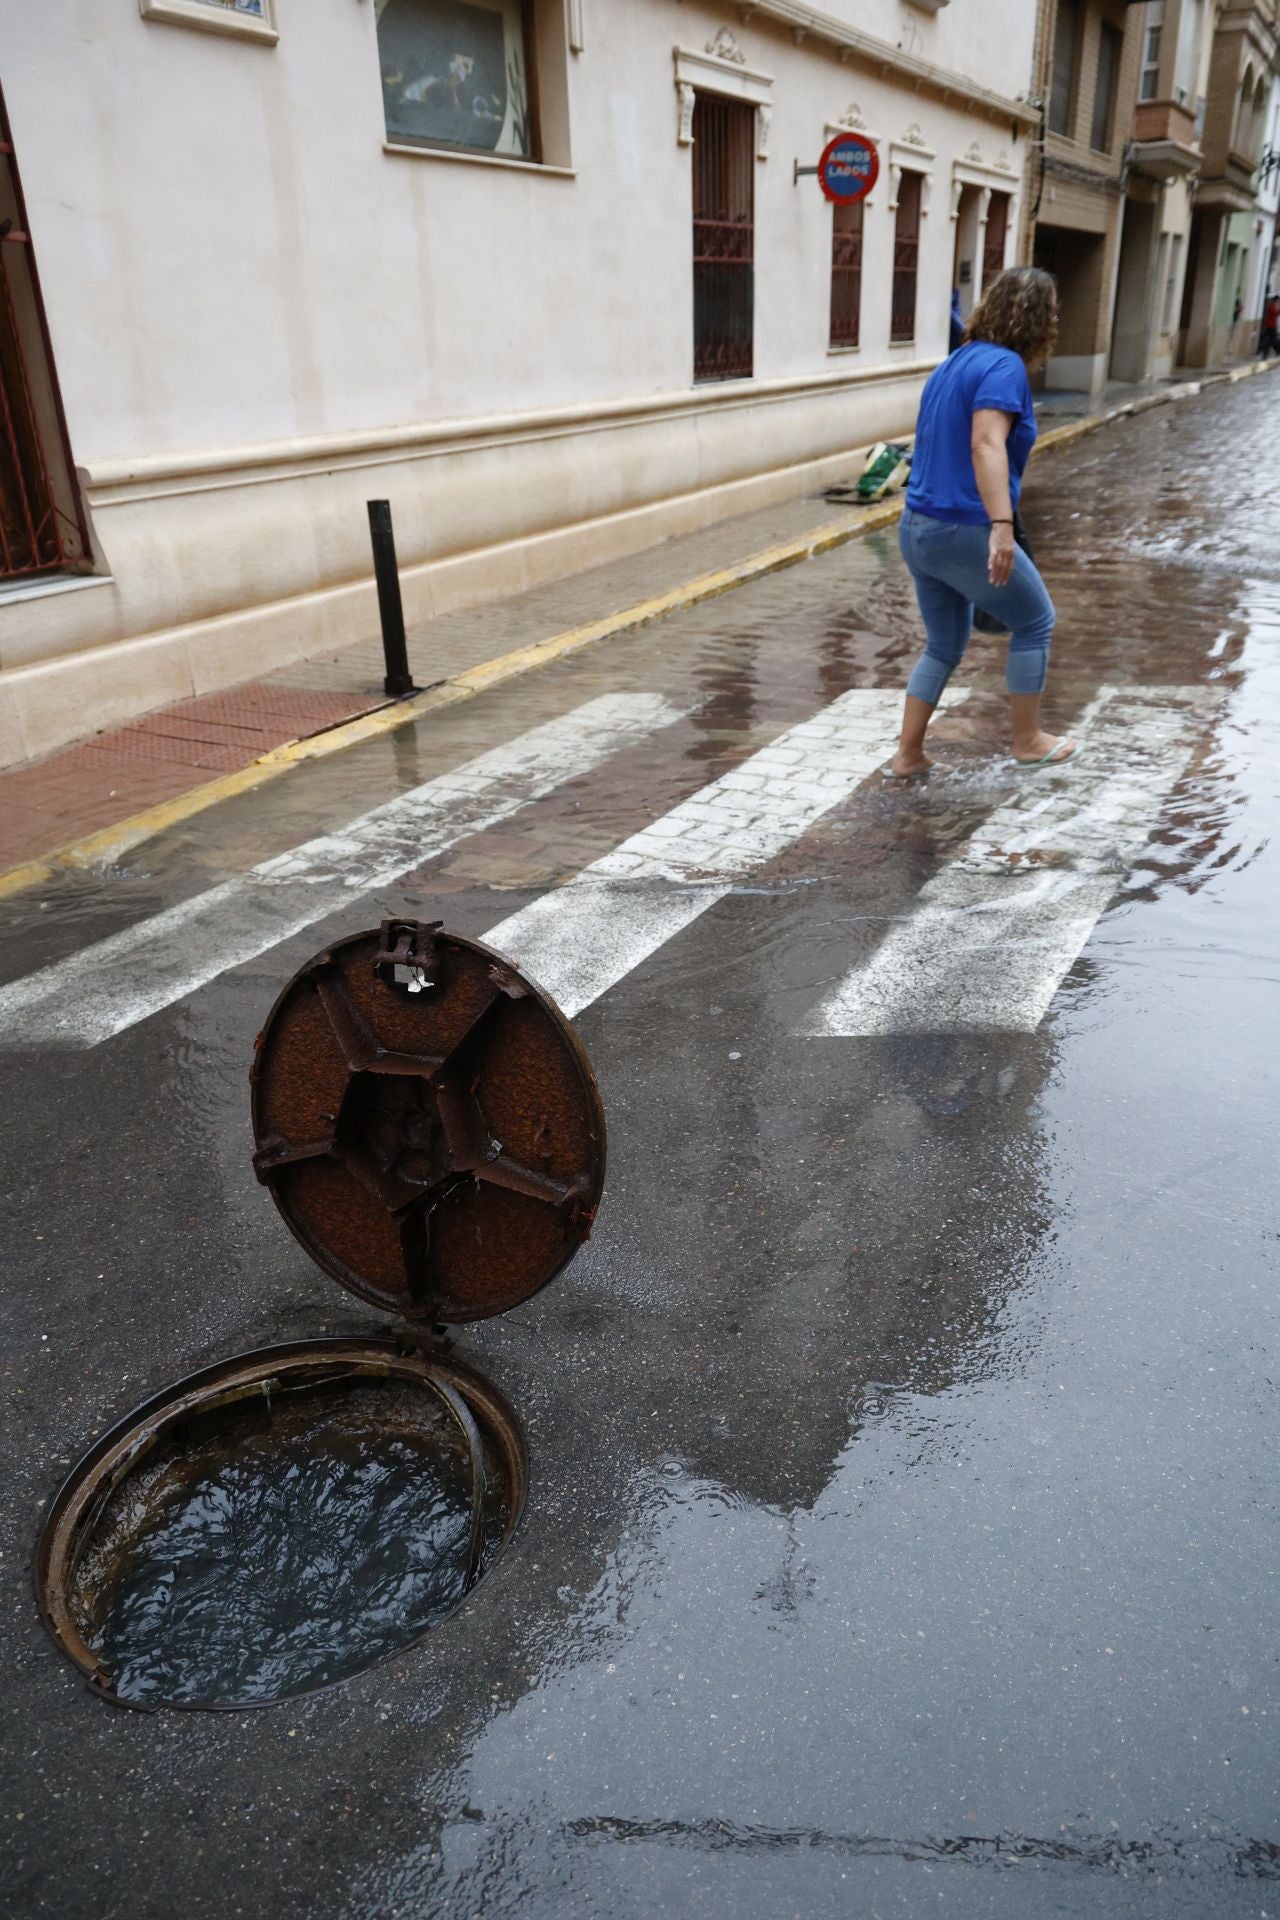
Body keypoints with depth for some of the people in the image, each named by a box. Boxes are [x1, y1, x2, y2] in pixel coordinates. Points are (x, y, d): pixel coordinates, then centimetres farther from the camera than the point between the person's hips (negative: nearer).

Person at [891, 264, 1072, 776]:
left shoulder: (954, 363, 16)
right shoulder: (1004, 366, -12)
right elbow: (987, 445, -26)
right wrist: (1002, 526, -35)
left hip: (917, 529, 8)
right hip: (964, 531, -8)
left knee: (944, 646, 20)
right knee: (1035, 622, 12)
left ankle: (908, 753, 17)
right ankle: (1028, 741, 21)